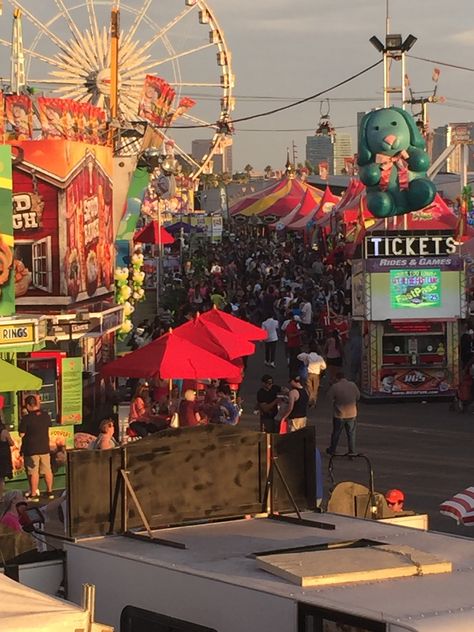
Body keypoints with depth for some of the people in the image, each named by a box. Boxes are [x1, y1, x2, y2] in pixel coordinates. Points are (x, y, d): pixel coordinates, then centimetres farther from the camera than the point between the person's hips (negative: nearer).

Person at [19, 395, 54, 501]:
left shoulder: (26, 418, -17)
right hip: (45, 447, 5)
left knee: (33, 472, 0)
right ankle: (50, 491, 23)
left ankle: (34, 494, 3)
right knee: (47, 470, 13)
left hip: (31, 449, -5)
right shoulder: (46, 415, -1)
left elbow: (22, 434, -13)